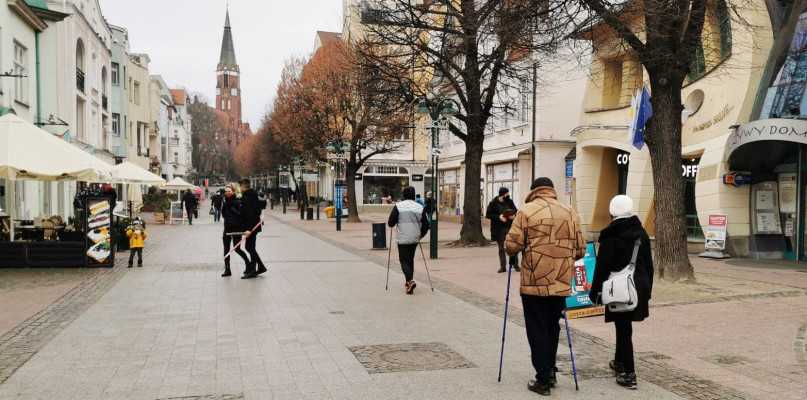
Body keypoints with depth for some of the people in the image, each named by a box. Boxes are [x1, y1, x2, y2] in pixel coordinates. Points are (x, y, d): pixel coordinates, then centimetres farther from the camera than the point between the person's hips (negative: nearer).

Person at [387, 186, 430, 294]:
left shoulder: (398, 206, -8)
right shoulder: (420, 207, 1)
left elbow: (391, 223, -9)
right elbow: (426, 225, 3)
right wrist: (421, 235, 18)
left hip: (402, 238, -4)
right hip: (414, 238, 4)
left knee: (404, 260, 2)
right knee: (410, 259, 18)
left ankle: (410, 281, -18)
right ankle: (409, 283, 25)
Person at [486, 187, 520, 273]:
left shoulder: (510, 202, 3)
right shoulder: (493, 203, -6)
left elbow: (516, 211, 14)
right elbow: (488, 214, -4)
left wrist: (514, 215, -10)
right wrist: (498, 217, -17)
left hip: (510, 227, 2)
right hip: (499, 228, -2)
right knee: (501, 248, 7)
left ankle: (515, 264, 10)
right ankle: (502, 266, 15)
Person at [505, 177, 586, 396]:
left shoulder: (526, 211, -7)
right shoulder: (570, 213, 4)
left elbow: (512, 246, -10)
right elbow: (580, 250, 6)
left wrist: (525, 248, 12)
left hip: (534, 283, -4)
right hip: (561, 283, 4)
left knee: (537, 331, 6)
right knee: (553, 328, 20)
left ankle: (543, 379, 9)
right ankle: (550, 372, 30)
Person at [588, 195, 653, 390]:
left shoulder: (610, 236, -12)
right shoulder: (642, 233, 6)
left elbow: (602, 267, -12)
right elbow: (649, 264, 12)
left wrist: (595, 291, -3)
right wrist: (647, 289, 21)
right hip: (640, 287, 6)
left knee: (623, 328, 0)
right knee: (624, 326, 21)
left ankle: (629, 374, 2)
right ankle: (620, 362, 36)